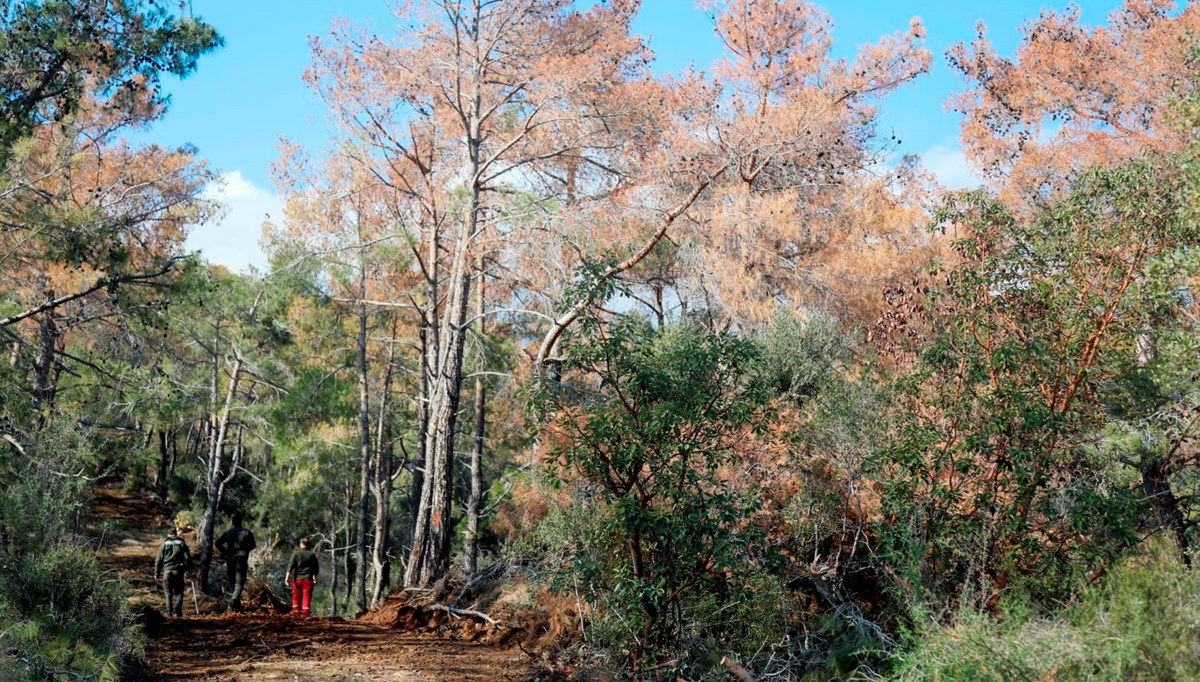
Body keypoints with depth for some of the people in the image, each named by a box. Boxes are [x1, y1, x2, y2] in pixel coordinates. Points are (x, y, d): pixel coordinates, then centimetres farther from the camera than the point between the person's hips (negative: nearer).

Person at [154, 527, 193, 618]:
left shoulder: (164, 544, 7)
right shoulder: (182, 543, 5)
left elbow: (158, 560, 6)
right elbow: (187, 558, -1)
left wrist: (157, 573, 12)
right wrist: (189, 569, 10)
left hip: (167, 571, 0)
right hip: (178, 571, 0)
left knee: (168, 593, 10)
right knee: (179, 592, 8)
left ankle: (169, 612, 4)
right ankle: (178, 610, -8)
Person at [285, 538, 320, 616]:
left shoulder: (296, 553, -1)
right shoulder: (312, 554, 4)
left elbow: (291, 565, -7)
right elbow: (316, 567, 8)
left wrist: (287, 577, -8)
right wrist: (315, 578, 16)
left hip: (297, 578, 0)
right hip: (308, 579, 0)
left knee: (296, 596, 11)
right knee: (307, 596, 0)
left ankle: (296, 611, 11)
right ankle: (306, 612, -7)